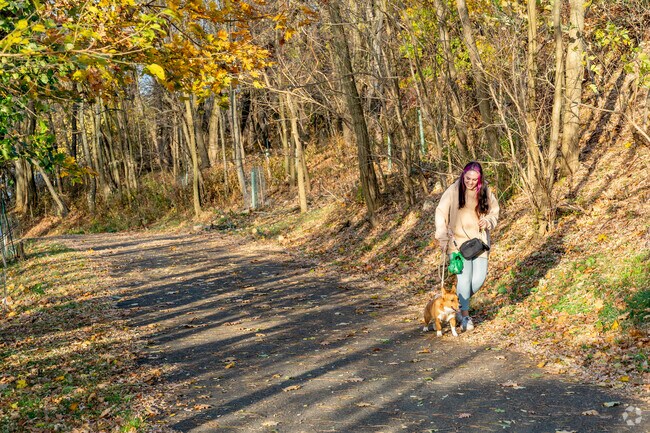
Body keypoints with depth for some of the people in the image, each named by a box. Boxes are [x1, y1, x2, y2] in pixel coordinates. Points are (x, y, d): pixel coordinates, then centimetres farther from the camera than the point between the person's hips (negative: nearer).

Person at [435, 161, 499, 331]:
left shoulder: (485, 192, 2)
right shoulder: (453, 191, -7)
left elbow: (494, 212, 15)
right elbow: (440, 213, -4)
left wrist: (488, 221, -7)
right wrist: (443, 237, -9)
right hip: (458, 240, -3)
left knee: (479, 278, -1)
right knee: (464, 278, -10)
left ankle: (460, 301, 28)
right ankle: (465, 316, 5)